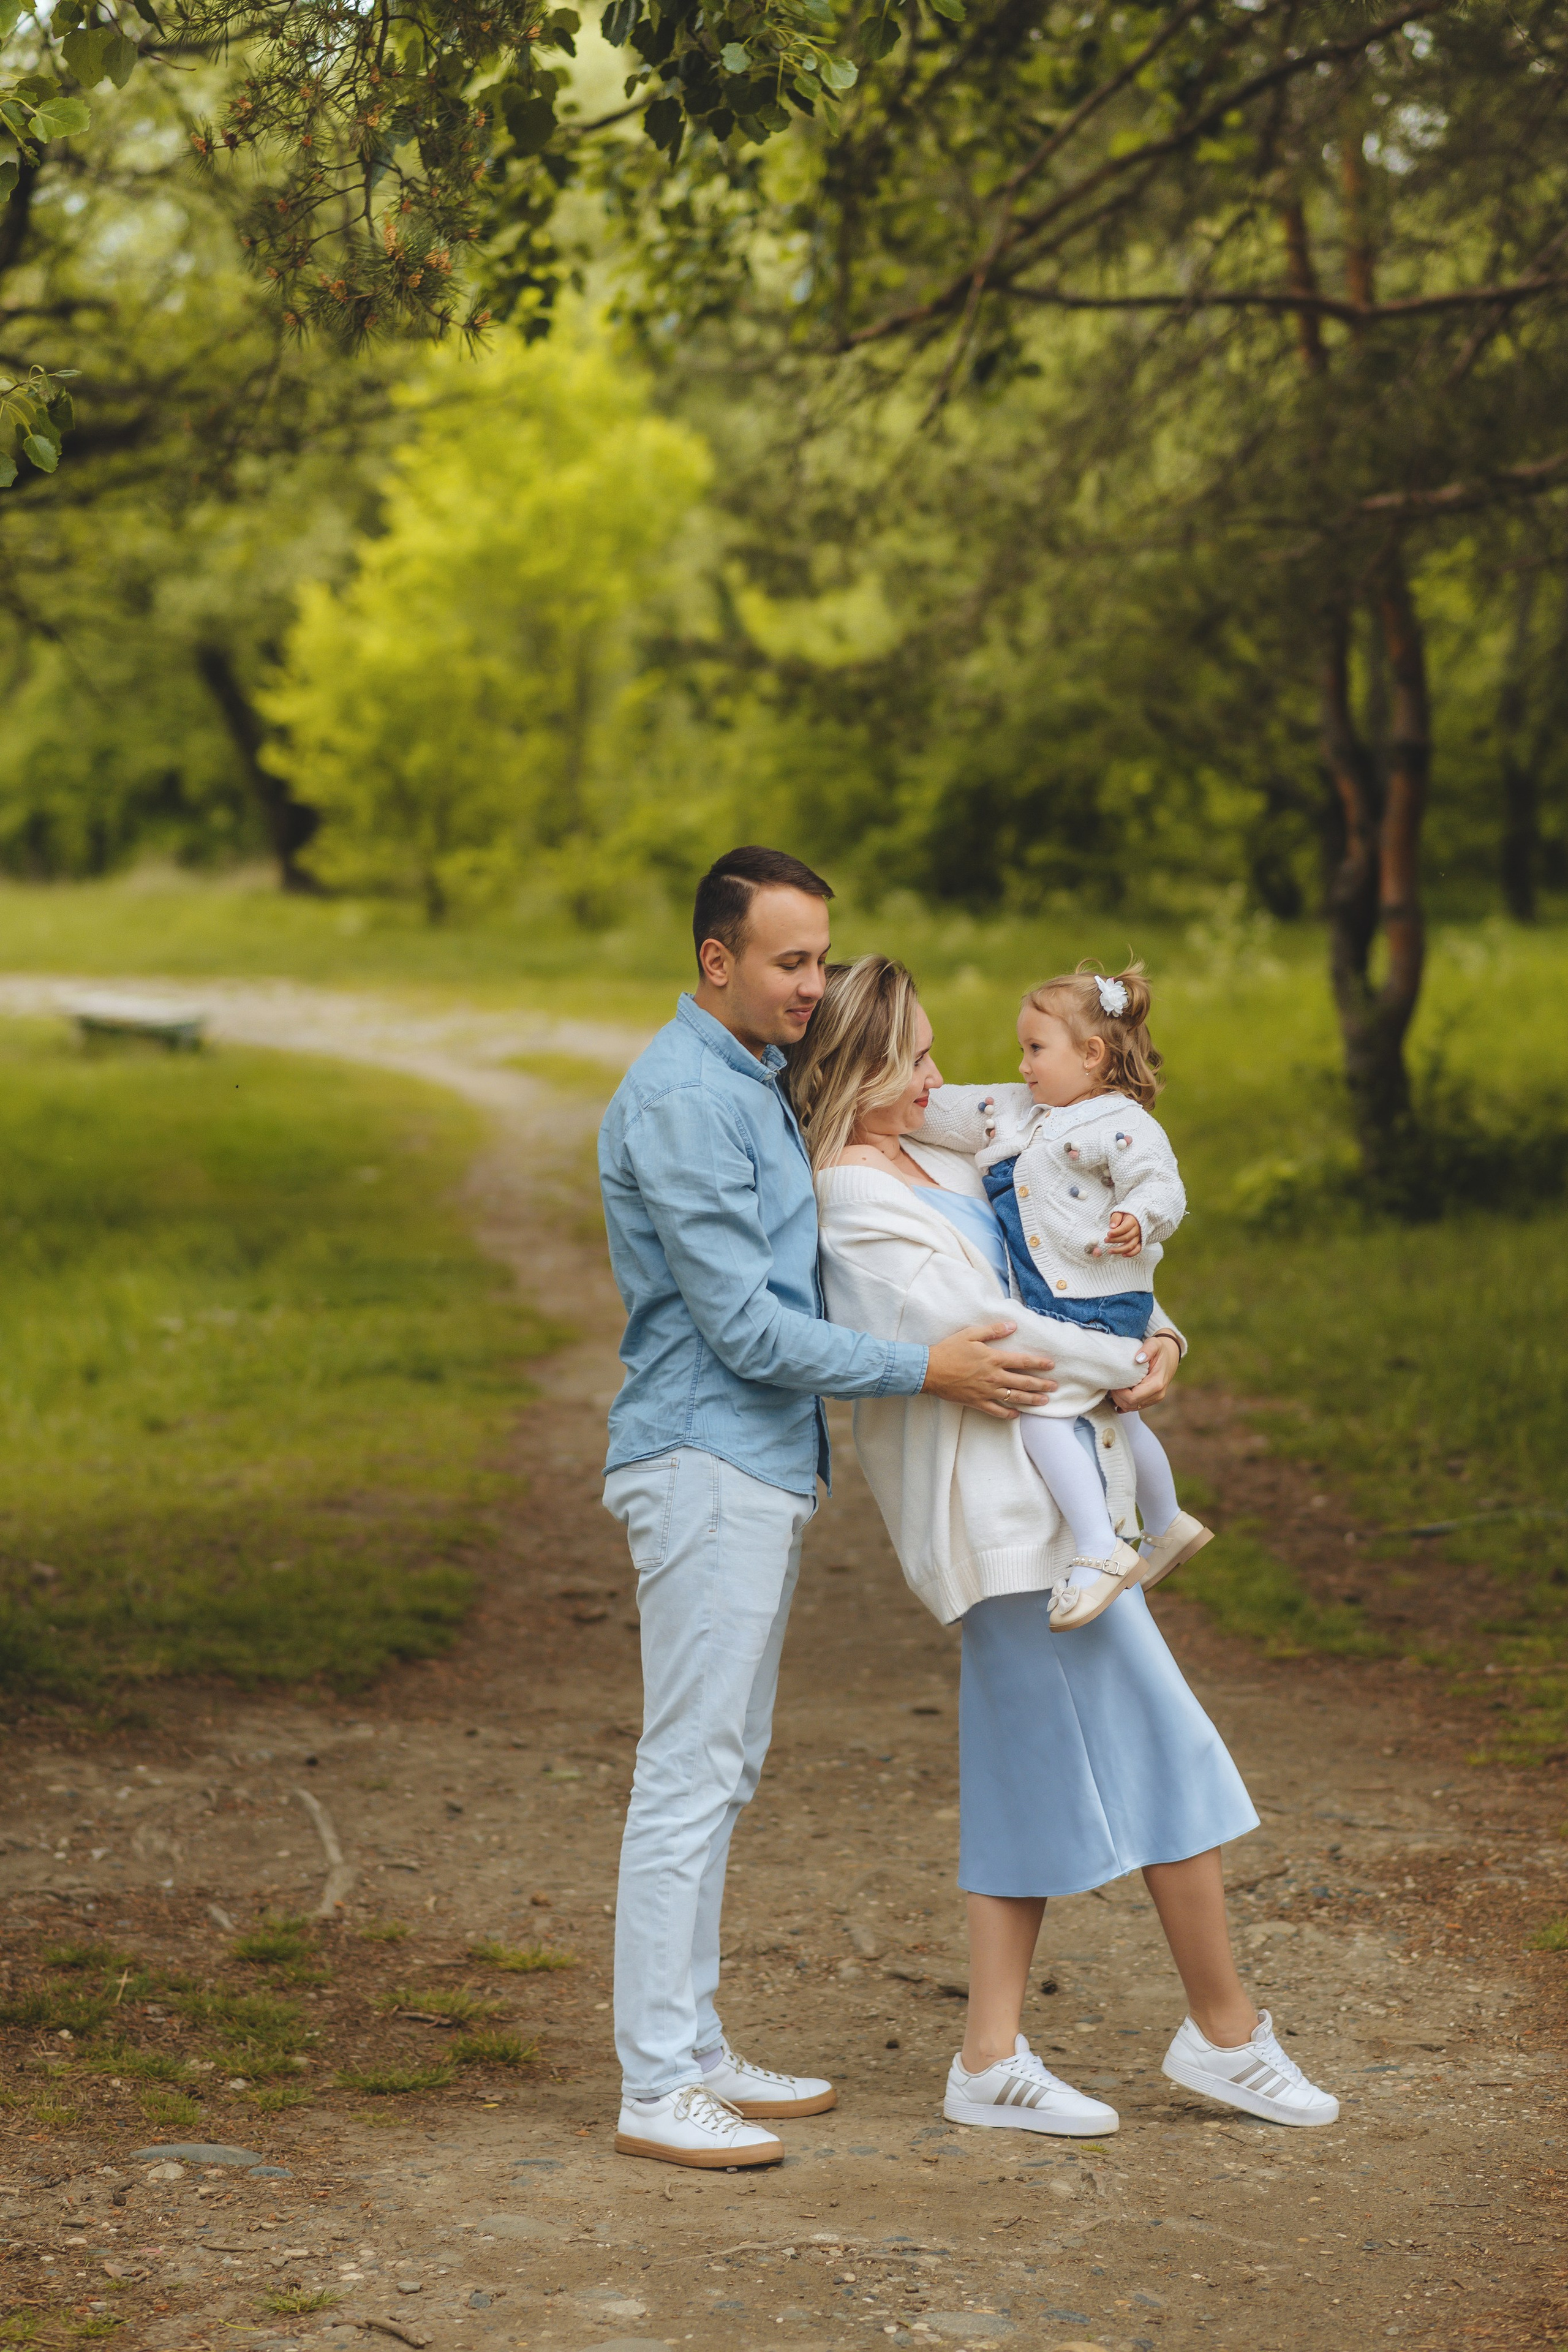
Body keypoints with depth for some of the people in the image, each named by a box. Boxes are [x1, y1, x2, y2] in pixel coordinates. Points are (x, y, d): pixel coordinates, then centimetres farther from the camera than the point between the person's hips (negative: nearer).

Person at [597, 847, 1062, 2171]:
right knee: (689, 1775, -7)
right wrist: (926, 1371, -18)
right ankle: (657, 2088, -4)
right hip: (705, 1464, -10)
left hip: (766, 1465, 10)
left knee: (723, 1774, 13)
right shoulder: (682, 1098, -16)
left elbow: (780, 1294, 25)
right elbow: (742, 1323, -20)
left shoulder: (756, 1083, 16)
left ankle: (695, 2052, 20)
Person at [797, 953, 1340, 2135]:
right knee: (1168, 1742, -3)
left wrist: (1160, 1333, 4)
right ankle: (1226, 2033, 9)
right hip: (1001, 1506, -10)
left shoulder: (939, 1157, 15)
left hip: (1046, 1494, 10)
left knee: (1038, 1777, 10)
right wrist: (1122, 1367, -7)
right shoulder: (855, 1201, -13)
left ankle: (993, 2061, 14)